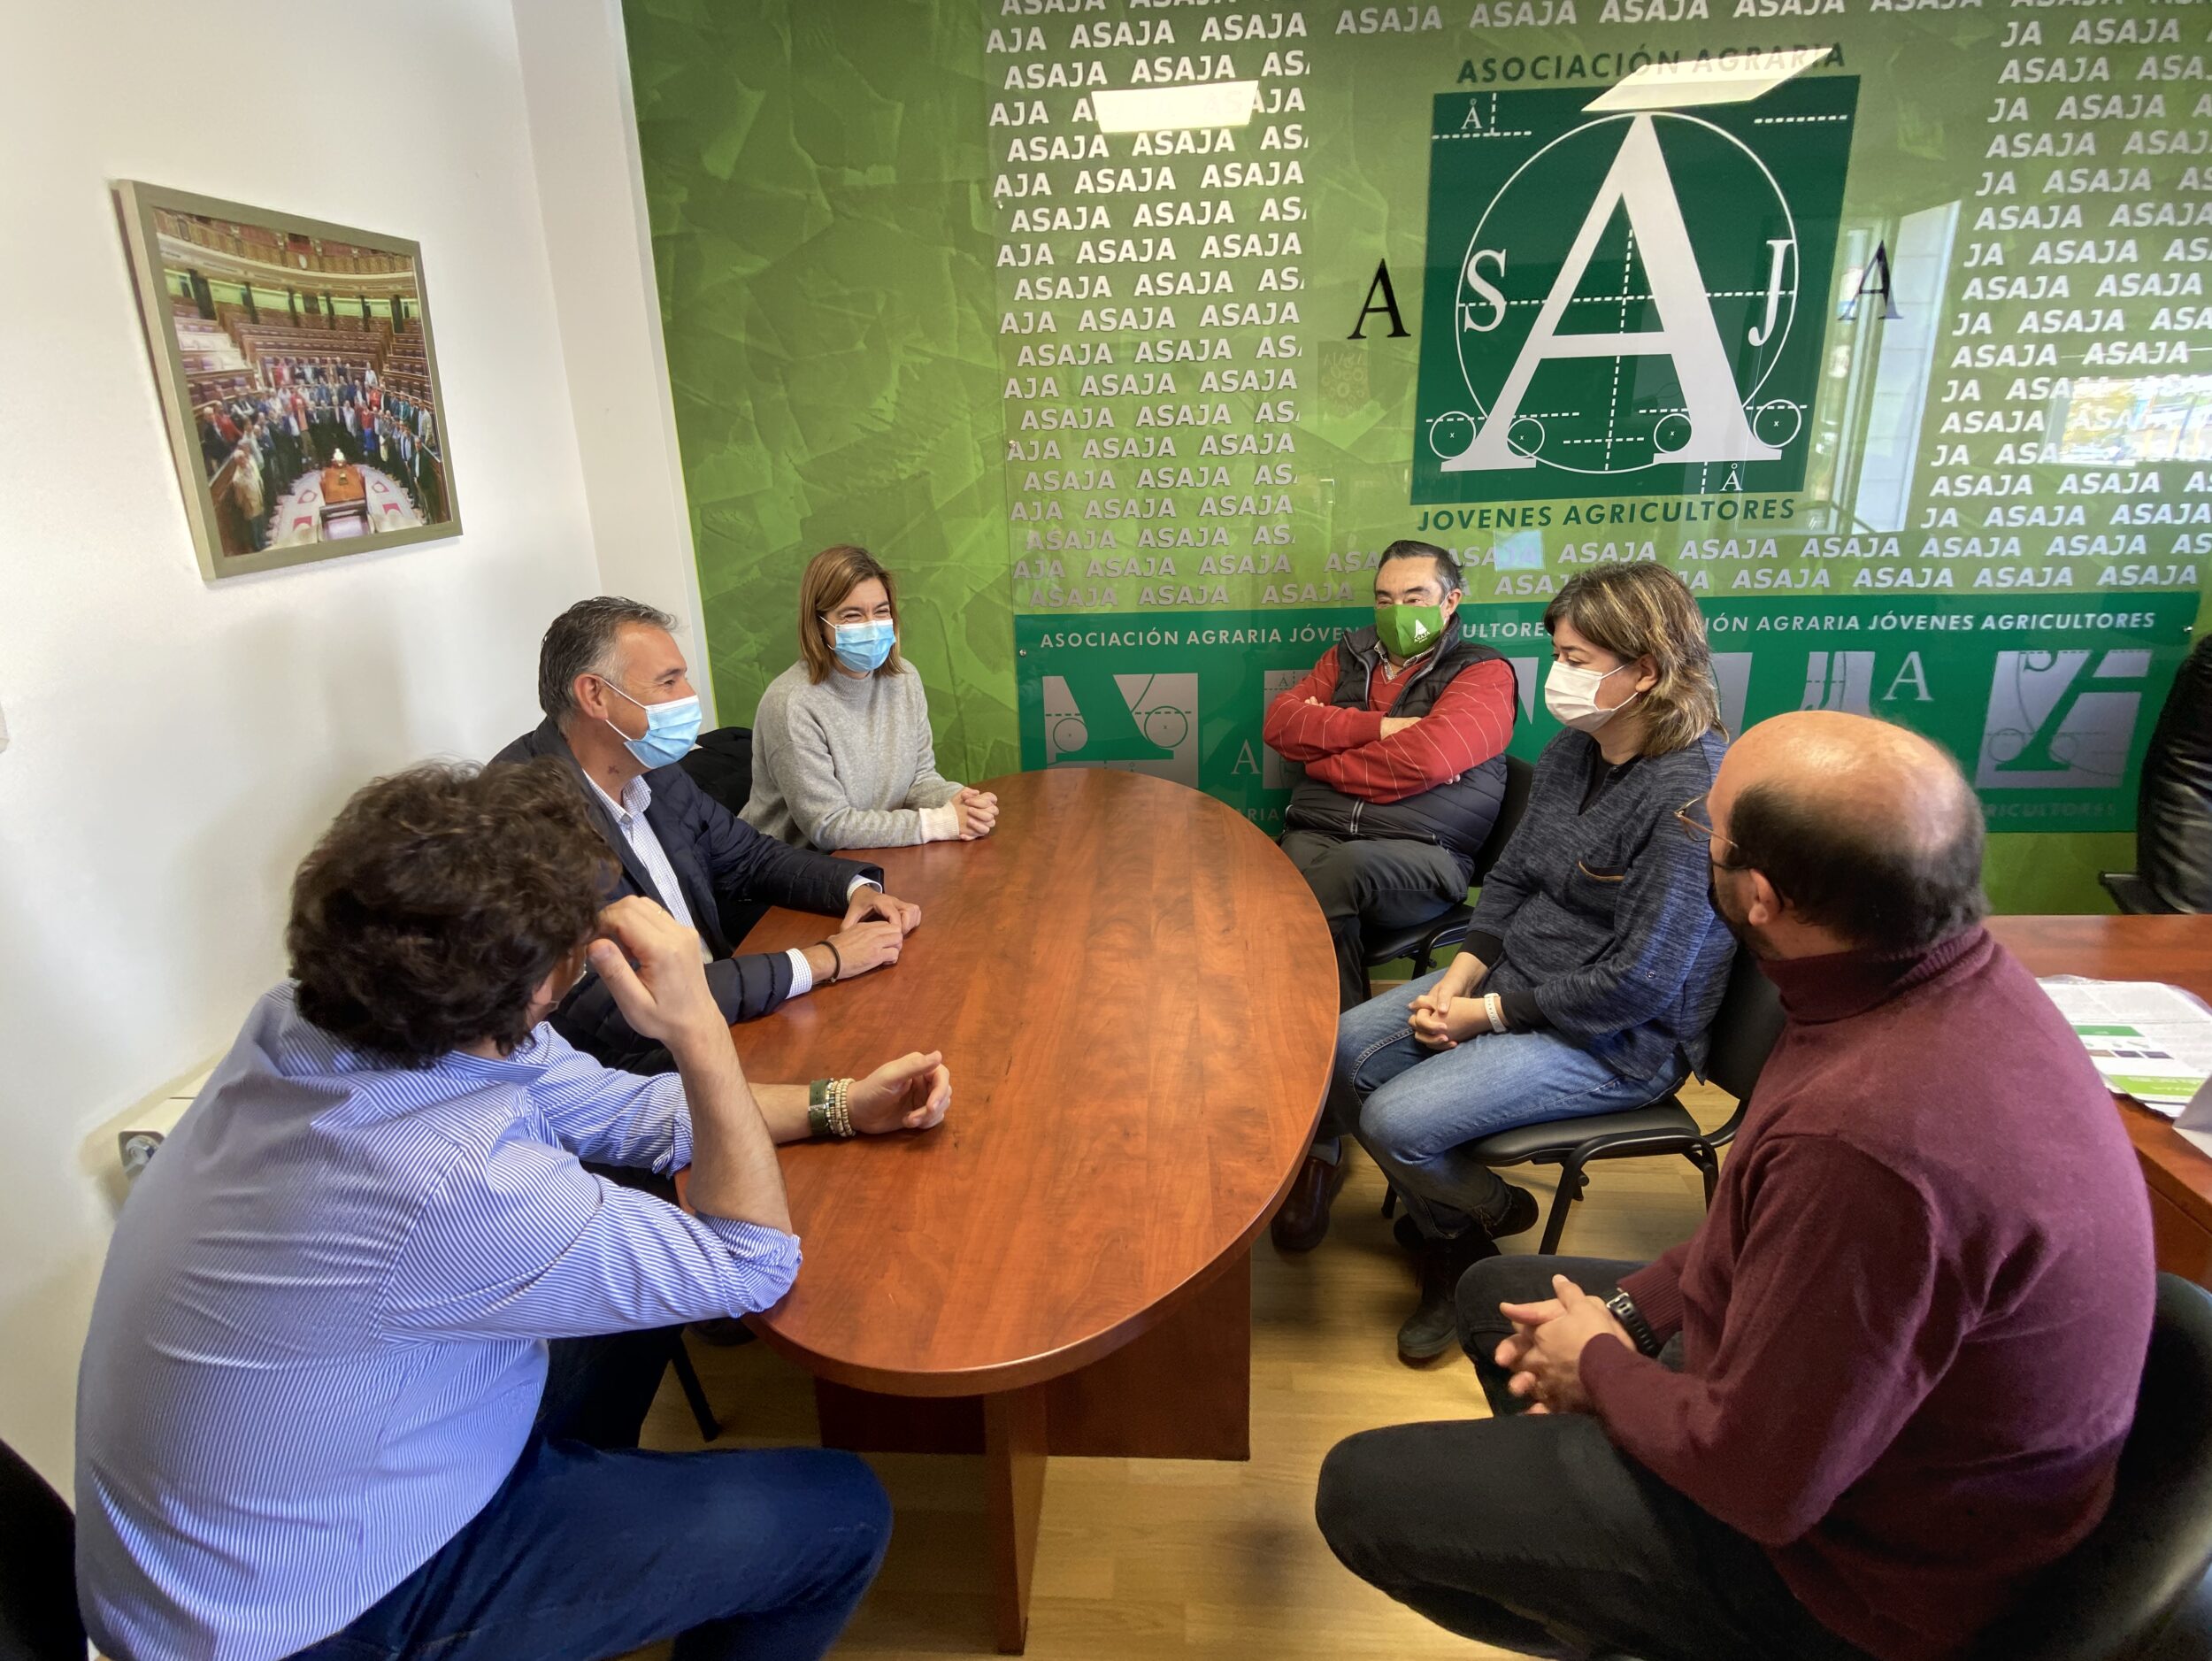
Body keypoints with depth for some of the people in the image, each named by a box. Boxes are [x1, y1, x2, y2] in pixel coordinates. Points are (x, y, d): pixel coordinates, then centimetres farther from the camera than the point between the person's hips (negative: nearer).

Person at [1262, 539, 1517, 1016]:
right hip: (1315, 832, 3)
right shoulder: (1349, 655, 20)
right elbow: (1280, 722, 5)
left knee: (1350, 863, -35)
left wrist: (1323, 764, -2)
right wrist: (1377, 726, -6)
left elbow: (1425, 759, -13)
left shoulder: (1483, 672, 5)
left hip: (1422, 852, -3)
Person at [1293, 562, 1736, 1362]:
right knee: (1341, 1054, -1)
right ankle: (1444, 1238, 18)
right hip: (1512, 973, 9)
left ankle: (1492, 1215, 16)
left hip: (1618, 1041, -8)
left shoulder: (1692, 794, -25)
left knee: (1397, 1122, -19)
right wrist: (1461, 974, -5)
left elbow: (1638, 983, -24)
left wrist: (1489, 1013, -17)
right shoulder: (1572, 749, 1)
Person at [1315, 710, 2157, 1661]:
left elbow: (1757, 1483, -28)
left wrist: (1598, 1369, -9)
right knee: (1495, 1292, 21)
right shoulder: (1958, 978, -11)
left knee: (1360, 1492, -2)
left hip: (1858, 1562, -8)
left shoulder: (1867, 1136, -41)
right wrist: (1630, 1308, 1)